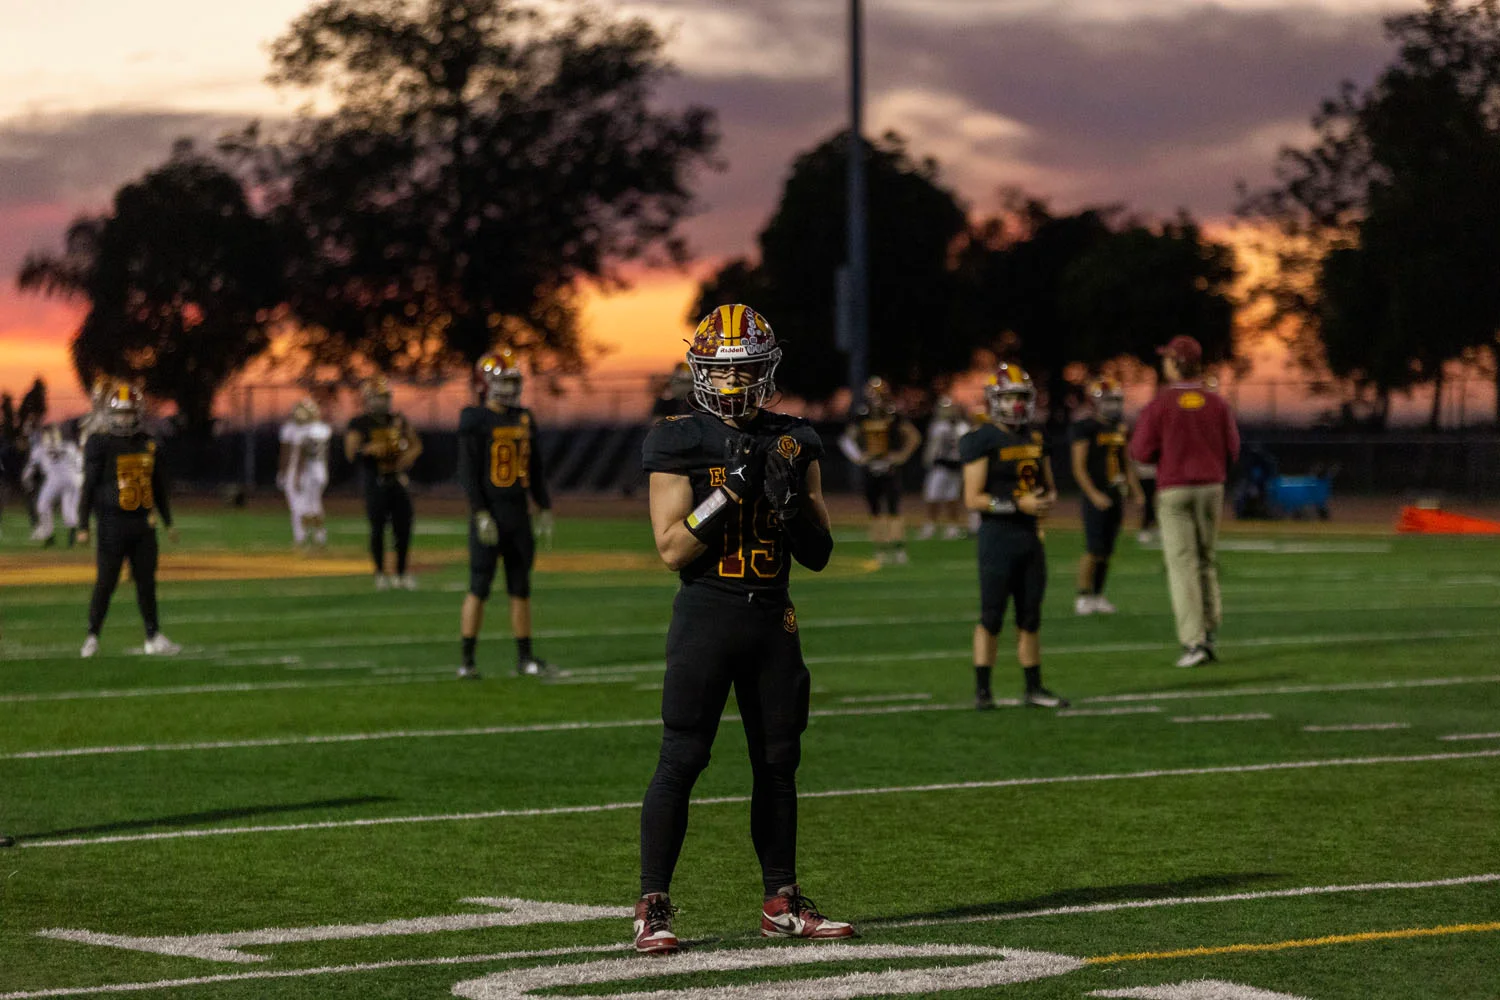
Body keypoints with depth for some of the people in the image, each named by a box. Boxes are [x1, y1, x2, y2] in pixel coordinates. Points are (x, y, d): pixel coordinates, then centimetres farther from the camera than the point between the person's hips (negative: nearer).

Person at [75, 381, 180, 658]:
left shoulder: (148, 443, 10)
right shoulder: (101, 443, -5)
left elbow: (159, 486, 19)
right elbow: (88, 486, -5)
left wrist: (168, 523, 20)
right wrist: (83, 526, -9)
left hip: (143, 522, 5)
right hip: (112, 523, -5)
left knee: (146, 581, 7)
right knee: (106, 582, -3)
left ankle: (154, 638, 13)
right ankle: (92, 637, 7)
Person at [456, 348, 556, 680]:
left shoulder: (524, 419, 11)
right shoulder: (475, 421, -7)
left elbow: (535, 469, 17)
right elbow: (467, 472, -11)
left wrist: (544, 509, 13)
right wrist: (480, 514, -17)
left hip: (518, 513, 6)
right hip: (490, 513, -6)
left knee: (521, 588, 8)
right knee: (479, 587, -5)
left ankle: (524, 658, 13)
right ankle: (467, 660, -2)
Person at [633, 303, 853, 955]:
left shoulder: (793, 445, 8)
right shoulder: (680, 446, -4)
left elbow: (819, 555, 9)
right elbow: (672, 549, -11)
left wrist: (791, 500, -10)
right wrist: (730, 491, -18)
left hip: (773, 619, 4)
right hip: (706, 614, -4)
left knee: (778, 761, 10)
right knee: (681, 760, -7)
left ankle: (782, 903, 20)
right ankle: (652, 908, -3)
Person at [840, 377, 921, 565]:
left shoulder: (894, 416, -4)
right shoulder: (861, 417, 3)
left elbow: (914, 437, 4)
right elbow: (846, 440, 13)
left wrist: (901, 455, -3)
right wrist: (857, 457, 1)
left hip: (890, 469, -3)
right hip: (870, 470, 3)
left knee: (893, 508, -9)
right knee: (875, 511, 6)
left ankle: (899, 548, -8)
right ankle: (881, 550, 11)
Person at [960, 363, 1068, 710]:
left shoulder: (1035, 438, 12)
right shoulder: (983, 441, -9)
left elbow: (1049, 486, 21)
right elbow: (973, 498, -13)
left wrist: (1048, 499, -3)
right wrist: (1018, 504, -20)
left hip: (1031, 536, 6)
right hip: (998, 535, -6)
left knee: (1030, 616, 10)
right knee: (992, 616, -3)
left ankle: (1033, 688, 16)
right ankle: (982, 689, 2)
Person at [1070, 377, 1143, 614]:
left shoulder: (1121, 428, 13)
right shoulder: (1084, 427, -9)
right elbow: (1079, 466, -12)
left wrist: (1134, 490, 13)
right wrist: (1094, 495, -18)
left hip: (1116, 495, 7)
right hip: (1096, 495, -7)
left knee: (1107, 550, 8)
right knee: (1094, 548, -11)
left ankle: (1098, 595, 15)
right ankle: (1083, 597, -4)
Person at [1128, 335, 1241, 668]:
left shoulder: (1159, 405, -10)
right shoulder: (1217, 403, 0)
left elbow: (1142, 452, -8)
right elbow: (1231, 449, 4)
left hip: (1173, 489, -3)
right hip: (1211, 487, 3)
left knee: (1182, 565, -4)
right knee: (1206, 561, 17)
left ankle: (1193, 642, -11)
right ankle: (1208, 633, 17)